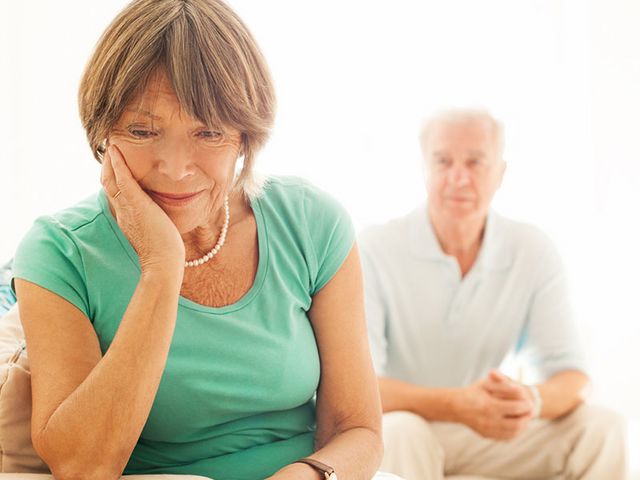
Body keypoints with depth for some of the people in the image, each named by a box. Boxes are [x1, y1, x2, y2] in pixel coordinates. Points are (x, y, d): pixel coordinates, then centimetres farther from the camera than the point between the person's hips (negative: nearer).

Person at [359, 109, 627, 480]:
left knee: (600, 429, -17)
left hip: (488, 435, 4)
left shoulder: (533, 252, -5)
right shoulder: (375, 250, -16)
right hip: (391, 432, -4)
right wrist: (456, 405, -39)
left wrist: (533, 400, -33)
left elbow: (571, 375, -7)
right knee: (401, 432, -38)